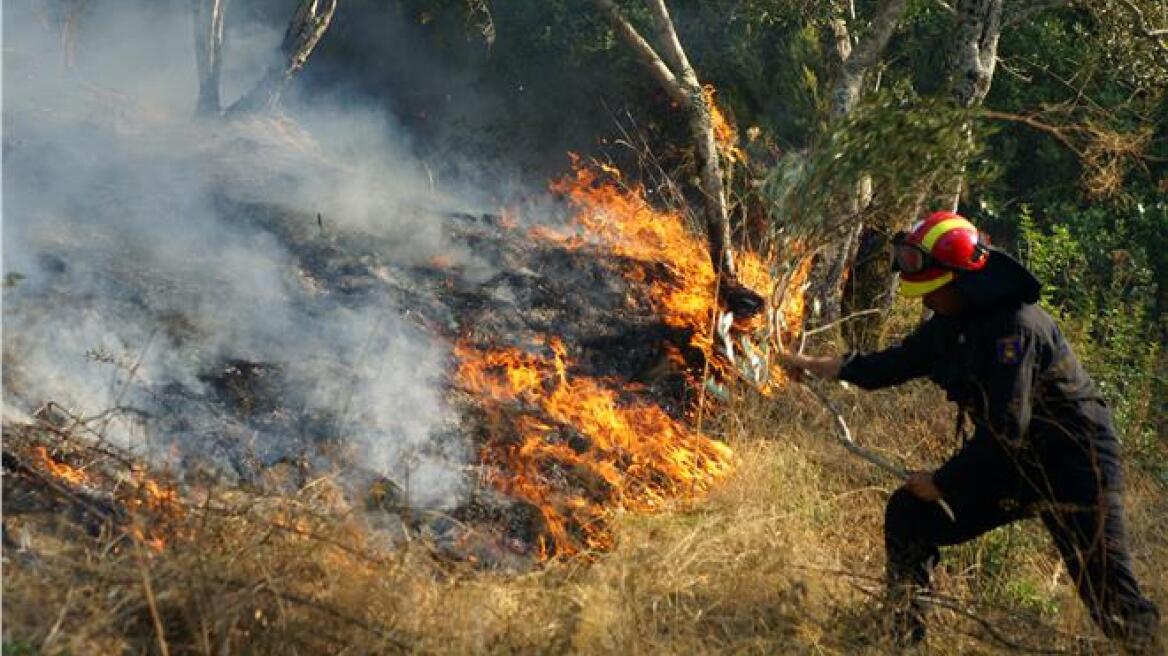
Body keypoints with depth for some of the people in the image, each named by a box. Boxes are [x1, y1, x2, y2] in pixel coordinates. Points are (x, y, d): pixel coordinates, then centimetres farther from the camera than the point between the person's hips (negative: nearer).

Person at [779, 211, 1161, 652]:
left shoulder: (1014, 326, -25)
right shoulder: (952, 324, 3)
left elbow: (1005, 428, -28)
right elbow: (898, 363, 20)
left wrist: (942, 483, -17)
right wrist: (817, 366, 20)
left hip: (1073, 465, -9)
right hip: (1012, 464, 9)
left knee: (1108, 593, -16)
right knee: (907, 515, 8)